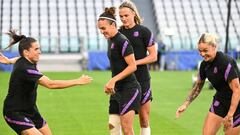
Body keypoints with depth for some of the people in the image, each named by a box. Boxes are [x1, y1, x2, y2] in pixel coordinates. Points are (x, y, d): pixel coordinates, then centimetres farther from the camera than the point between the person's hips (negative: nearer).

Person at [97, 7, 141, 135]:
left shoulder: (122, 41, -15)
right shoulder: (111, 40, 12)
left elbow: (133, 66, -19)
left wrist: (113, 80, -20)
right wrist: (111, 83, 11)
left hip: (129, 89, -9)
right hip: (117, 90, 9)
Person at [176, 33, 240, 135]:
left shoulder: (226, 62, -25)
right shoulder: (204, 64, -2)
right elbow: (198, 87, 15)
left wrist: (230, 115, -30)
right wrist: (185, 104, 7)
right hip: (220, 101, 7)